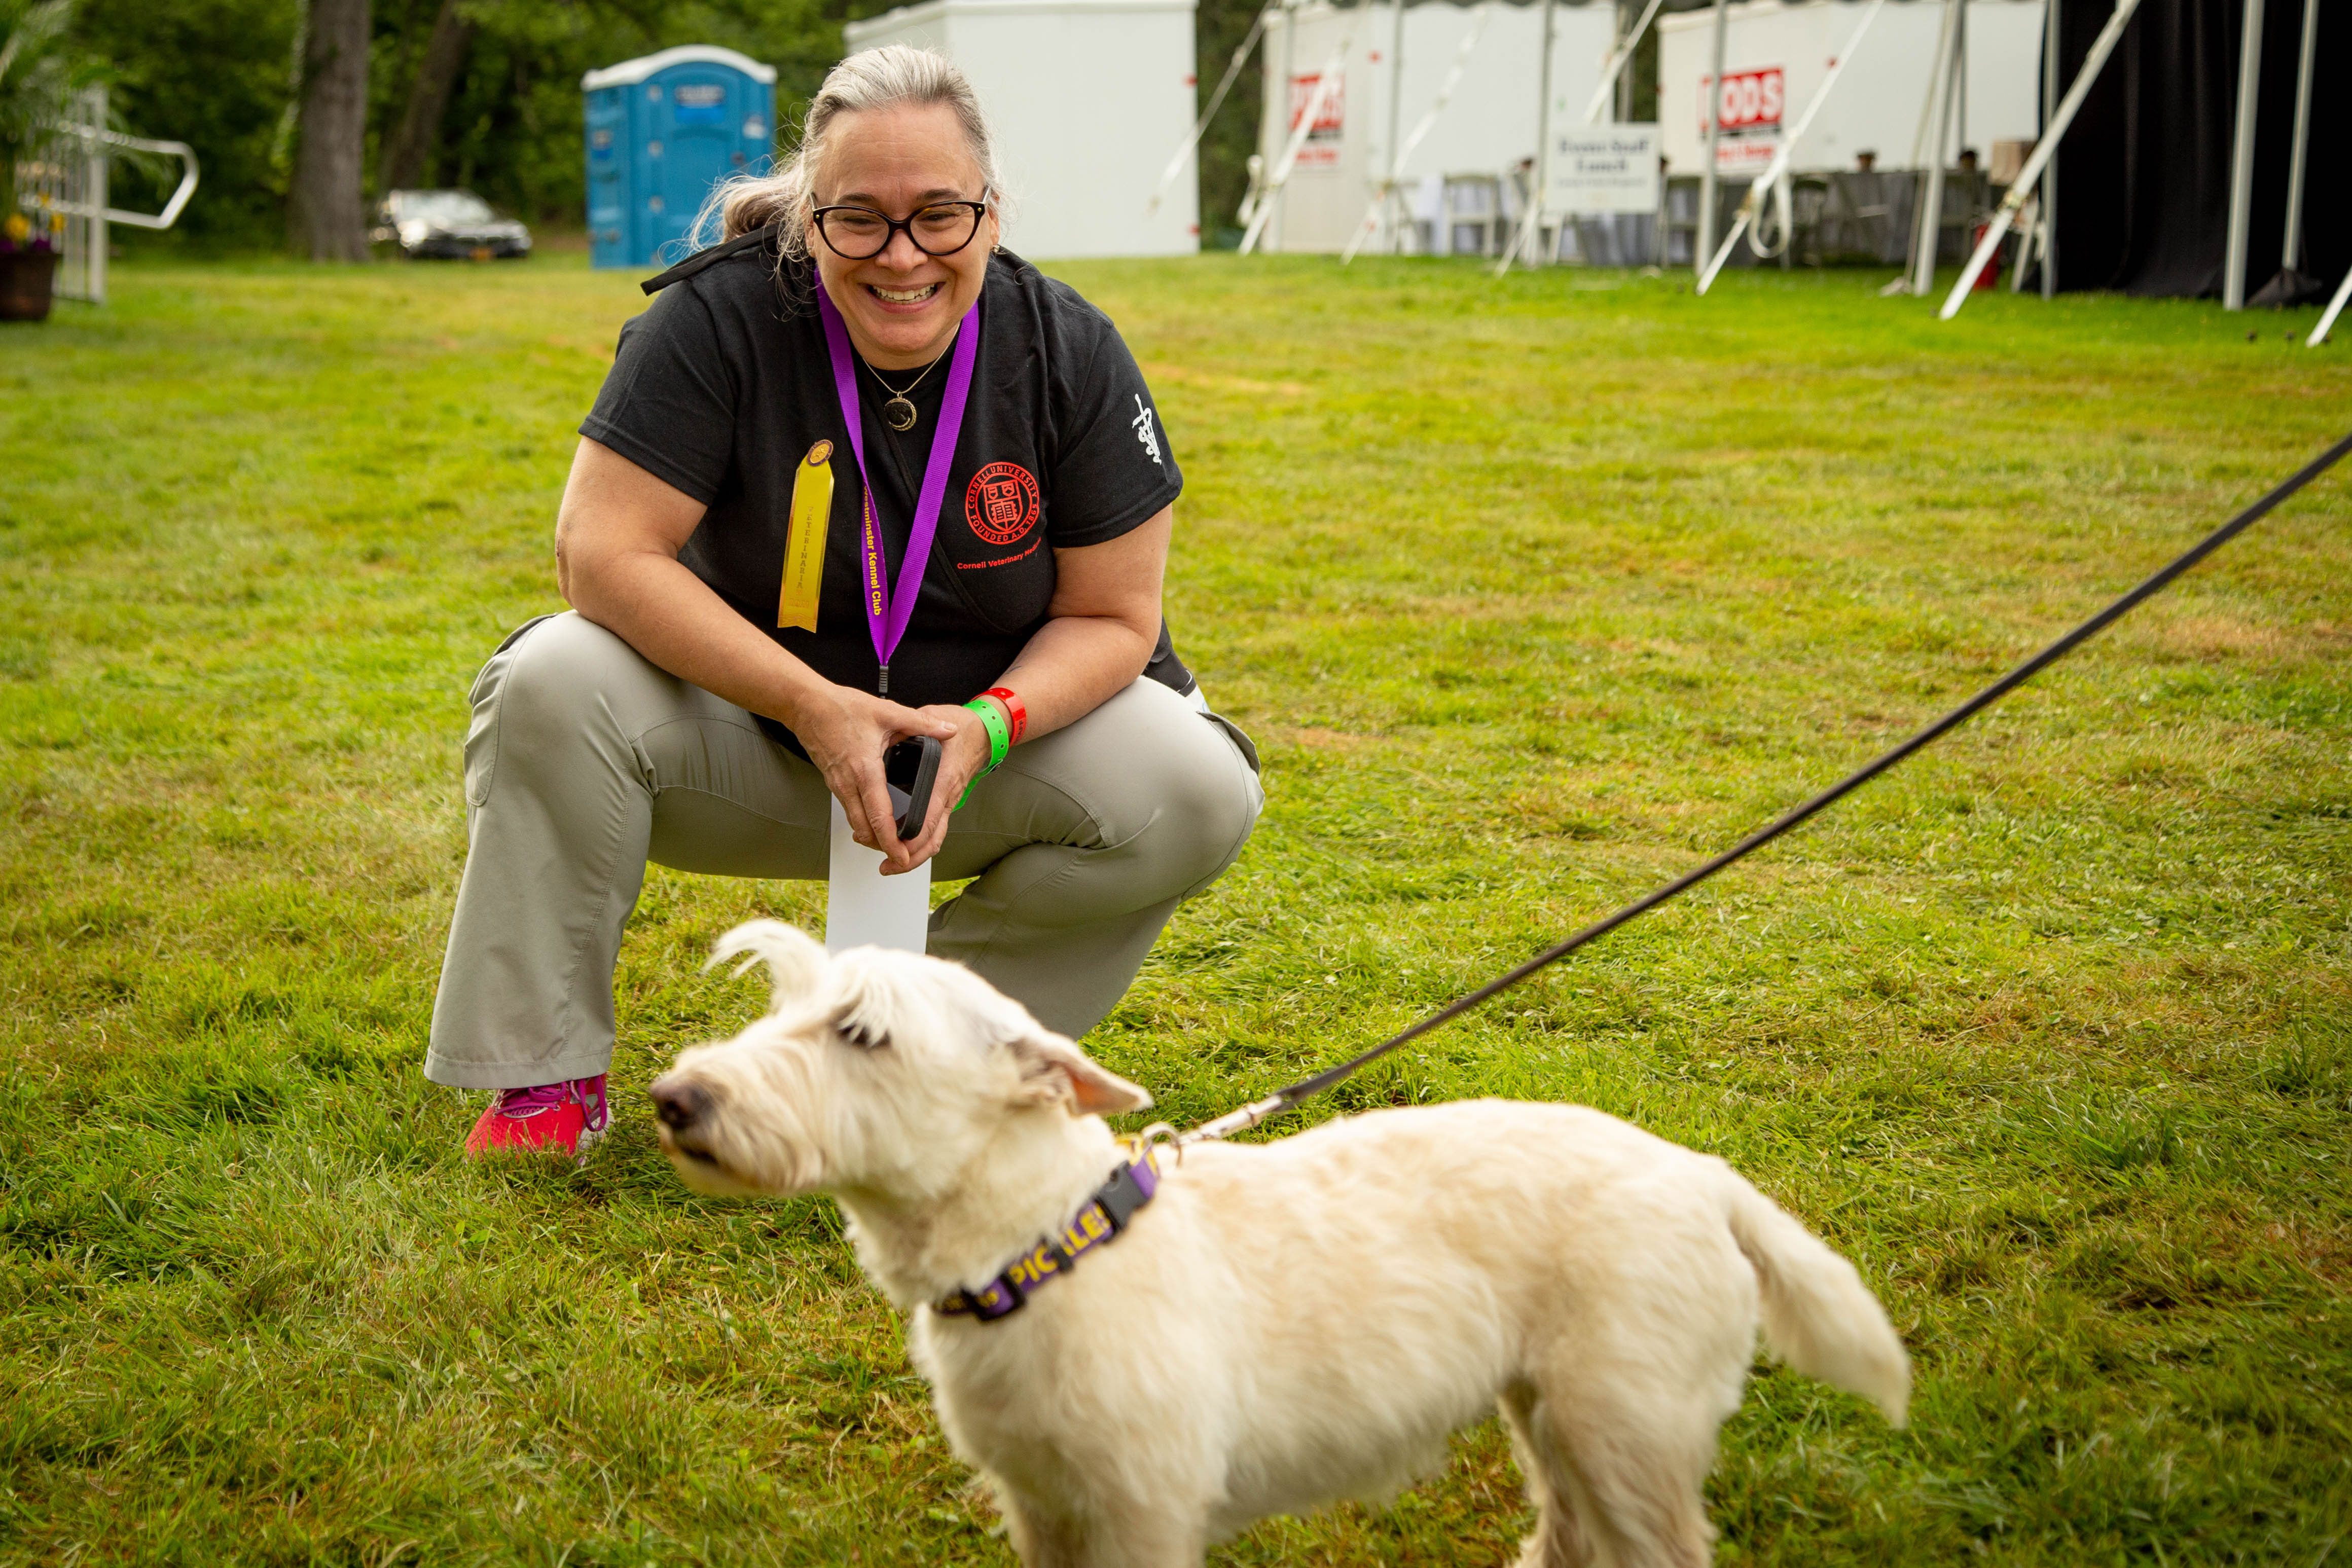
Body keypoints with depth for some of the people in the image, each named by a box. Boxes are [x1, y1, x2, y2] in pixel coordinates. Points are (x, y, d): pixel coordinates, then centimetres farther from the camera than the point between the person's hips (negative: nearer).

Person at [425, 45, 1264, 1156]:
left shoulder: (1069, 354, -12)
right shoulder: (719, 317, -18)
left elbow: (1112, 613, -6)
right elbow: (601, 550, -22)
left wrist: (988, 725, -27)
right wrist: (812, 705, -31)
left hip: (984, 735, 2)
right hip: (751, 733, -1)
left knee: (1198, 793, -24)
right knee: (556, 683, -29)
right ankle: (545, 1074, -12)